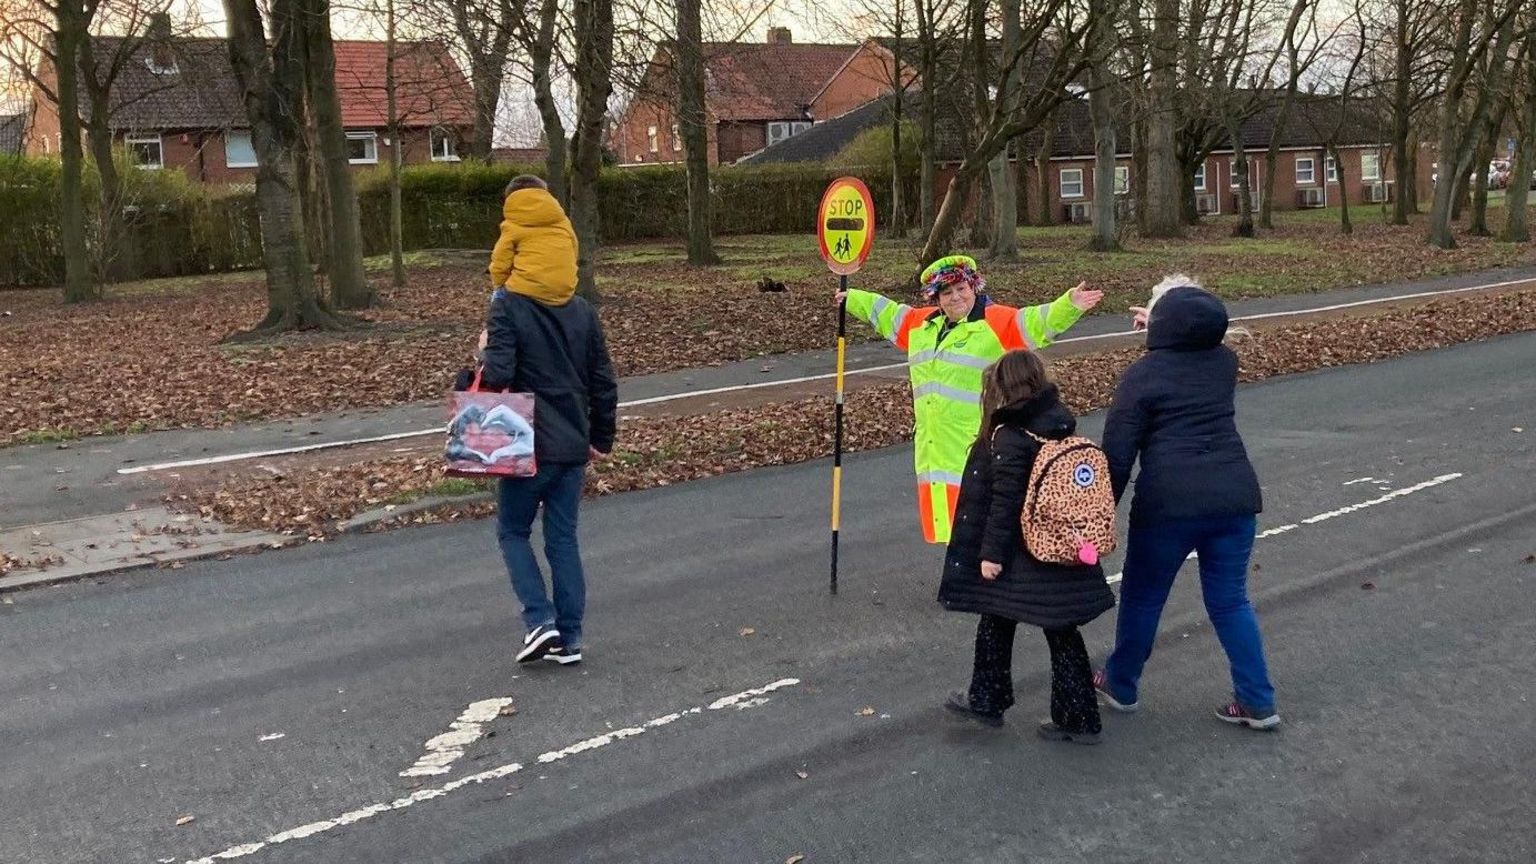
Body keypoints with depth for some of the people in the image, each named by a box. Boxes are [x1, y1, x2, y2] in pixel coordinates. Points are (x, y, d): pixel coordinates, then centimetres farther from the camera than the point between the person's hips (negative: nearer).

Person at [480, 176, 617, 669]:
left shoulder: (507, 308, -11)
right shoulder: (582, 312, 6)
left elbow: (497, 375, -21)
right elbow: (604, 382, 9)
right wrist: (601, 439, 19)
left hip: (528, 445, -5)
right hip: (574, 446, 5)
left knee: (512, 531, 13)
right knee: (564, 538, 12)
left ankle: (540, 620, -1)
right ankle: (569, 639, 14)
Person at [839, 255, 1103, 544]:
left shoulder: (997, 322, -4)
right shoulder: (920, 324, 17)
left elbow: (1039, 322, -16)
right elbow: (886, 313, 34)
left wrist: (1069, 305, -33)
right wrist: (851, 299, 44)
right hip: (934, 446, 7)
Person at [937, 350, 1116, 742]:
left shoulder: (1009, 438, -17)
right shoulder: (1061, 426, 5)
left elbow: (1004, 501, -19)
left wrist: (991, 552, -14)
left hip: (1020, 555, -7)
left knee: (996, 626, 13)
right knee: (1062, 631, 11)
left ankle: (987, 701, 26)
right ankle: (1079, 718, 15)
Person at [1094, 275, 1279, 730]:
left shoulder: (1143, 374, -5)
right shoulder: (1225, 361, 9)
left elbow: (1117, 452, -7)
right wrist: (1162, 329, 44)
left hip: (1169, 504, -4)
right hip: (1235, 497, 5)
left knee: (1142, 597, 14)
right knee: (1230, 599, 15)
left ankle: (1121, 686, 30)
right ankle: (1257, 701, 15)